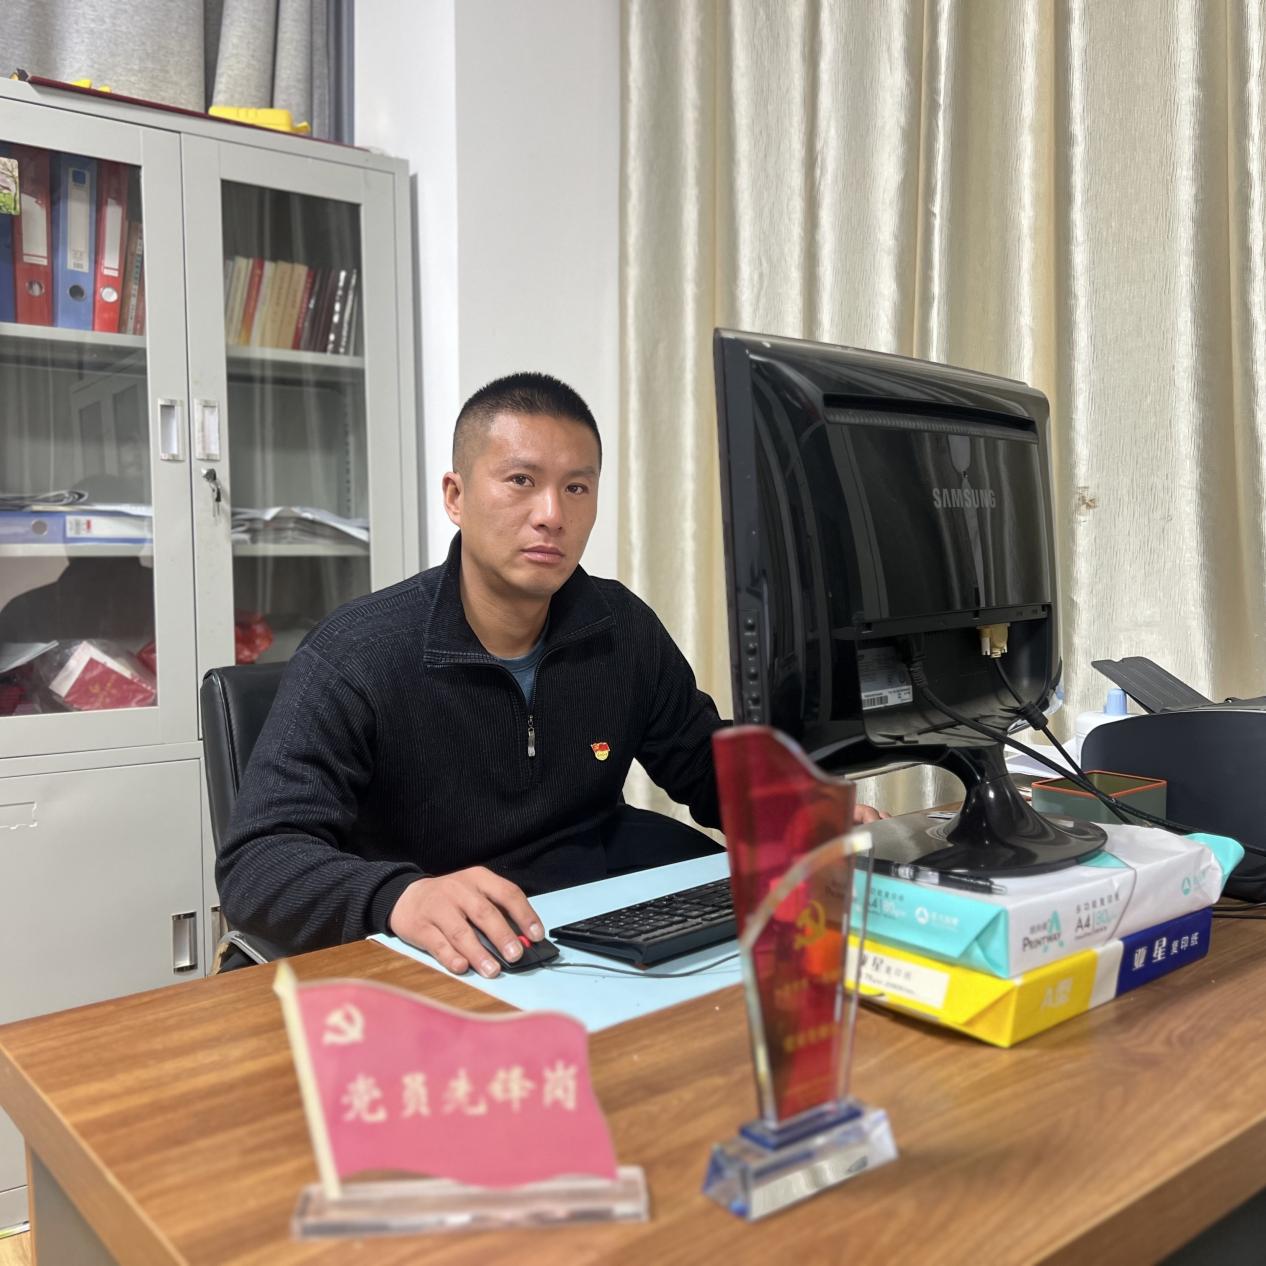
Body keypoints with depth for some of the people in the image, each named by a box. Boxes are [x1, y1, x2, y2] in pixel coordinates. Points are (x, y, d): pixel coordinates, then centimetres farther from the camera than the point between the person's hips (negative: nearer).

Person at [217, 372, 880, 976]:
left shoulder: (622, 628, 1)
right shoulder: (355, 656, -16)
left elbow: (708, 765, 13)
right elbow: (257, 860, -22)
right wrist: (398, 897, -44)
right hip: (435, 967, -4)